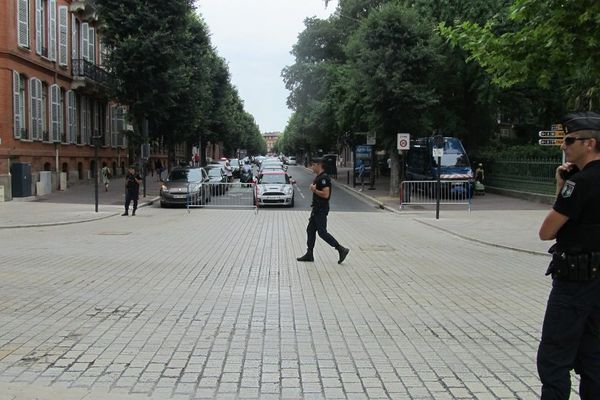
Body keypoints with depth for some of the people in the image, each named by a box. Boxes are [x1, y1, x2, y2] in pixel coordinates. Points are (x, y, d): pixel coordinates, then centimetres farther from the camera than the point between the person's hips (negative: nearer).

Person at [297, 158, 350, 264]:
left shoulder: (324, 178, -18)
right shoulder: (318, 177, 14)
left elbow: (325, 194, -26)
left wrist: (314, 190, -17)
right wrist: (313, 188, 8)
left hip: (321, 209, -11)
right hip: (317, 208, 11)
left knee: (322, 232, -9)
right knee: (310, 230, 12)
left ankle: (341, 249, -4)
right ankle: (309, 254, 17)